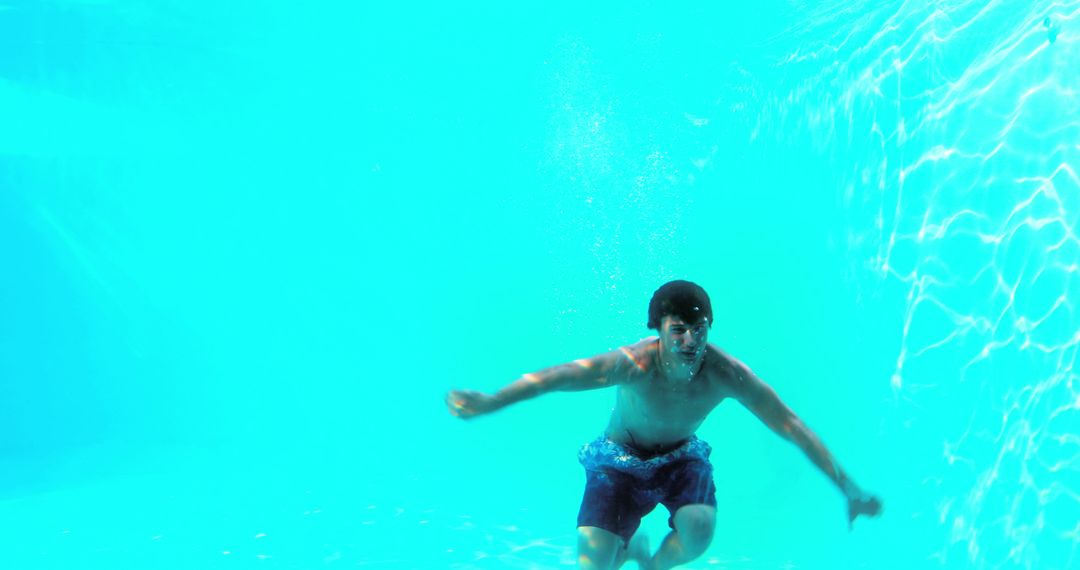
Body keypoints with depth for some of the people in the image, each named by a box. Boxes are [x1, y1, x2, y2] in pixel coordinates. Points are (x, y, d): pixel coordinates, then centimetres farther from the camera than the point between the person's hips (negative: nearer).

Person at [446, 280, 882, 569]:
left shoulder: (727, 375, -26)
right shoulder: (635, 364, -34)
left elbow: (792, 426, -20)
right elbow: (563, 375, -43)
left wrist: (849, 488, -17)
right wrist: (490, 402, -53)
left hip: (682, 458, 2)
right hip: (621, 459, -1)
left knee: (700, 527, -29)